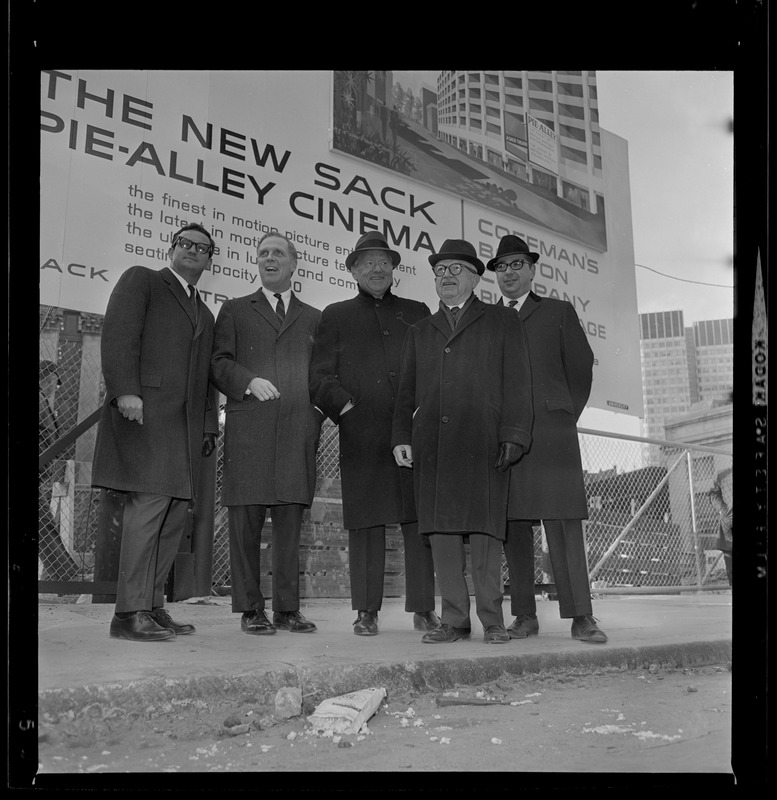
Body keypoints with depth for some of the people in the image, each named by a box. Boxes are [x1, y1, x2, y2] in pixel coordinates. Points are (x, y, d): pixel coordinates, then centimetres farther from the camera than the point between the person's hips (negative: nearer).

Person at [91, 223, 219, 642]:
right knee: (149, 503, -15)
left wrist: (210, 426, 15)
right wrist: (125, 390, -18)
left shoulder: (205, 314, 29)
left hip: (186, 420, 7)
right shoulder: (141, 280, 10)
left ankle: (152, 606, 6)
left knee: (176, 511, 1)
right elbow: (118, 335, -5)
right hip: (144, 410, -7)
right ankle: (130, 612, -12)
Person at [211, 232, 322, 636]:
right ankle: (250, 609, 6)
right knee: (246, 520, -2)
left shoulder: (314, 318, 22)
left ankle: (287, 608, 8)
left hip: (298, 432, 1)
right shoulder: (235, 310, 17)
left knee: (290, 522, 2)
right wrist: (249, 381, -11)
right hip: (248, 430, -1)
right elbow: (217, 363, 7)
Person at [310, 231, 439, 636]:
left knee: (421, 520, -2)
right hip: (361, 434, -1)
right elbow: (319, 378, 8)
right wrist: (346, 408, -6)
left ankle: (423, 608, 4)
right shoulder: (335, 316, 16)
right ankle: (366, 611, 5)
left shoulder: (417, 312, 20)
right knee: (365, 523, -1)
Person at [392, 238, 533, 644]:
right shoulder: (419, 332, 24)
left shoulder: (502, 322, 14)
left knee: (483, 529, -7)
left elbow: (516, 383, 4)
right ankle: (454, 620, 6)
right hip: (431, 446, 4)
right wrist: (402, 437, 5)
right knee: (441, 530, 0)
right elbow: (406, 390, 19)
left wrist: (513, 436, -7)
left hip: (482, 443, -3)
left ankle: (492, 621, 2)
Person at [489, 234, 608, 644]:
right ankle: (524, 616, 4)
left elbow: (581, 368, 13)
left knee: (563, 524, -8)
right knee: (512, 527, -1)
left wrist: (564, 420, 6)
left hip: (550, 431, -2)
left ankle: (580, 617, -6)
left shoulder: (558, 312, 16)